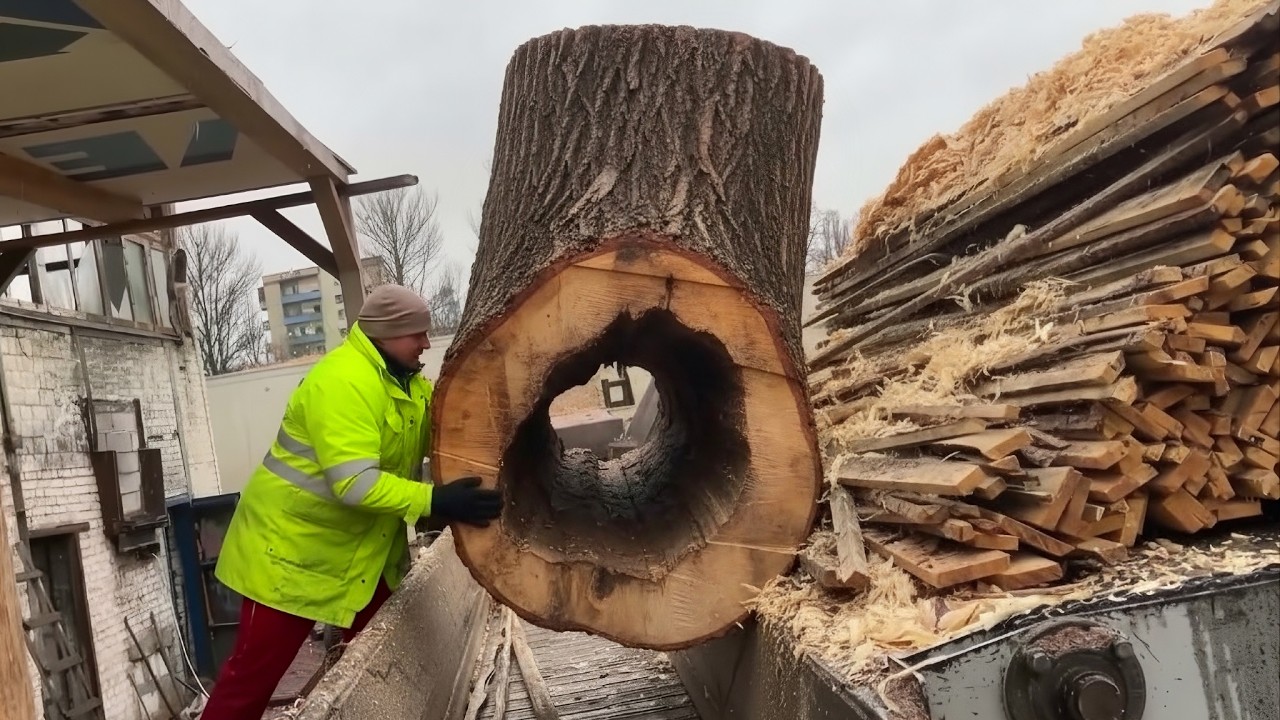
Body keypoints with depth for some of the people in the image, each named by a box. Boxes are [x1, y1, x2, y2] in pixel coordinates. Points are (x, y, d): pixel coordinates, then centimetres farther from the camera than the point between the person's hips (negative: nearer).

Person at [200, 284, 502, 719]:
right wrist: (435, 501, -37)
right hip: (292, 546, -8)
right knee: (255, 672, 3)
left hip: (366, 550, 9)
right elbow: (355, 484, -34)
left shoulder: (408, 381, 4)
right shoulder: (342, 381, -26)